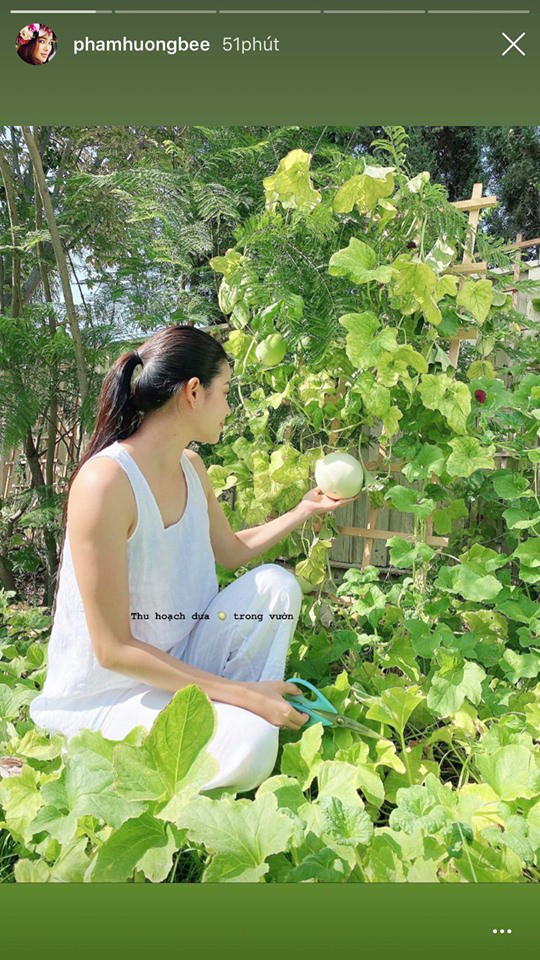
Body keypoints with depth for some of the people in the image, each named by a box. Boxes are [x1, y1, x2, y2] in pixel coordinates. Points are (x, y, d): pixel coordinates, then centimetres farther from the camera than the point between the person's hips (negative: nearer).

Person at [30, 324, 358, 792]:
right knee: (248, 744, -28)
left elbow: (231, 551, 19)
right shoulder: (105, 481, -26)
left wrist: (304, 510, 12)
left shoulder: (192, 467, 0)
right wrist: (244, 694, -25)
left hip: (179, 663, 8)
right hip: (107, 694, -7)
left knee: (275, 582, -8)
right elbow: (112, 649, -25)